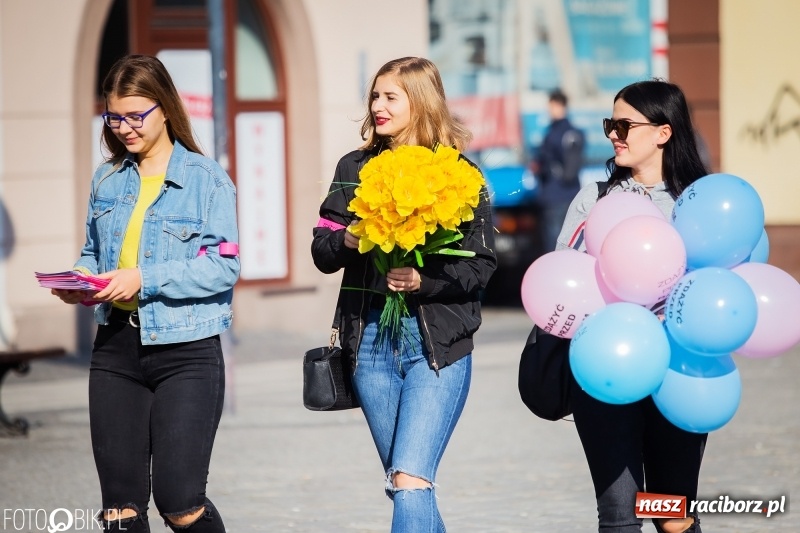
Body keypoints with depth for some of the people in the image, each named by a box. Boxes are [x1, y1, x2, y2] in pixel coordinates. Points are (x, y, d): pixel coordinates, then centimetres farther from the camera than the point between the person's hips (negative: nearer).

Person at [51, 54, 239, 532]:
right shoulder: (108, 180, 11)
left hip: (186, 352, -5)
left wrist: (144, 279, -22)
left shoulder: (206, 179, -6)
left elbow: (224, 266, -13)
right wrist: (82, 280, -4)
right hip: (117, 348, 5)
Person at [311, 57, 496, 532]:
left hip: (437, 343, -5)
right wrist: (346, 240, -12)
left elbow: (481, 264, -5)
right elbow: (322, 251, 10)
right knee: (405, 488, 11)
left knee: (411, 484, -16)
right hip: (371, 339, 5)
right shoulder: (355, 169, 9)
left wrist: (424, 281, -21)